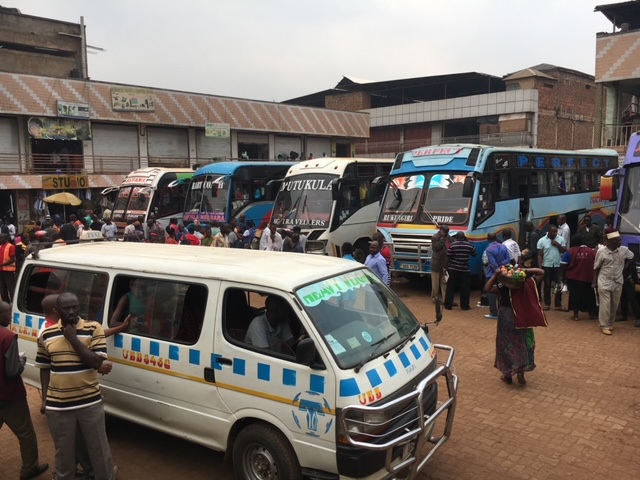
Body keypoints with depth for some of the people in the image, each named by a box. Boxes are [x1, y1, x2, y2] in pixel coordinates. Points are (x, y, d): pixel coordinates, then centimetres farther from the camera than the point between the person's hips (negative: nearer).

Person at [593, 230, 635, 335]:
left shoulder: (624, 250, -6)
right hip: (604, 283, -4)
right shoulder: (601, 252, -13)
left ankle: (610, 324, 29)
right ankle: (604, 326, 6)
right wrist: (594, 282, -3)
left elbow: (631, 257, 16)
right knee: (605, 305, -4)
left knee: (614, 305, 12)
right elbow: (596, 268, -4)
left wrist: (624, 267, 4)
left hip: (618, 282, 4)